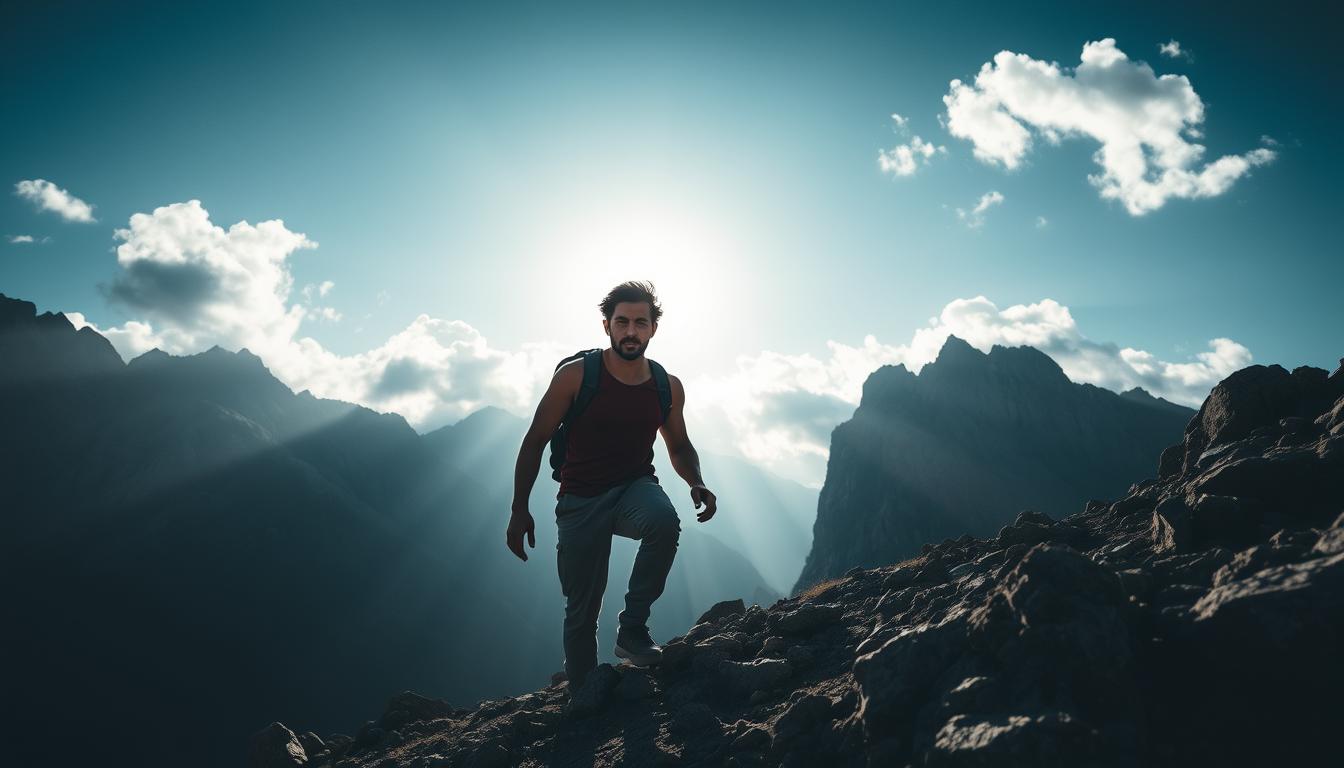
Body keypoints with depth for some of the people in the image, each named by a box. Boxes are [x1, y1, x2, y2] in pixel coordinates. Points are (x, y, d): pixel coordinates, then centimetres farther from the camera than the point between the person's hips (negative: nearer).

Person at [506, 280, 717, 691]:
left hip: (636, 487, 2)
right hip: (580, 500, -1)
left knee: (665, 522, -34)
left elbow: (680, 446, 15)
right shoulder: (575, 376, -10)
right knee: (581, 614, 4)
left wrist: (696, 483, -6)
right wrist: (519, 510, -8)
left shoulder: (668, 387, -1)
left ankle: (632, 627, -16)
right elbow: (535, 441, -4)